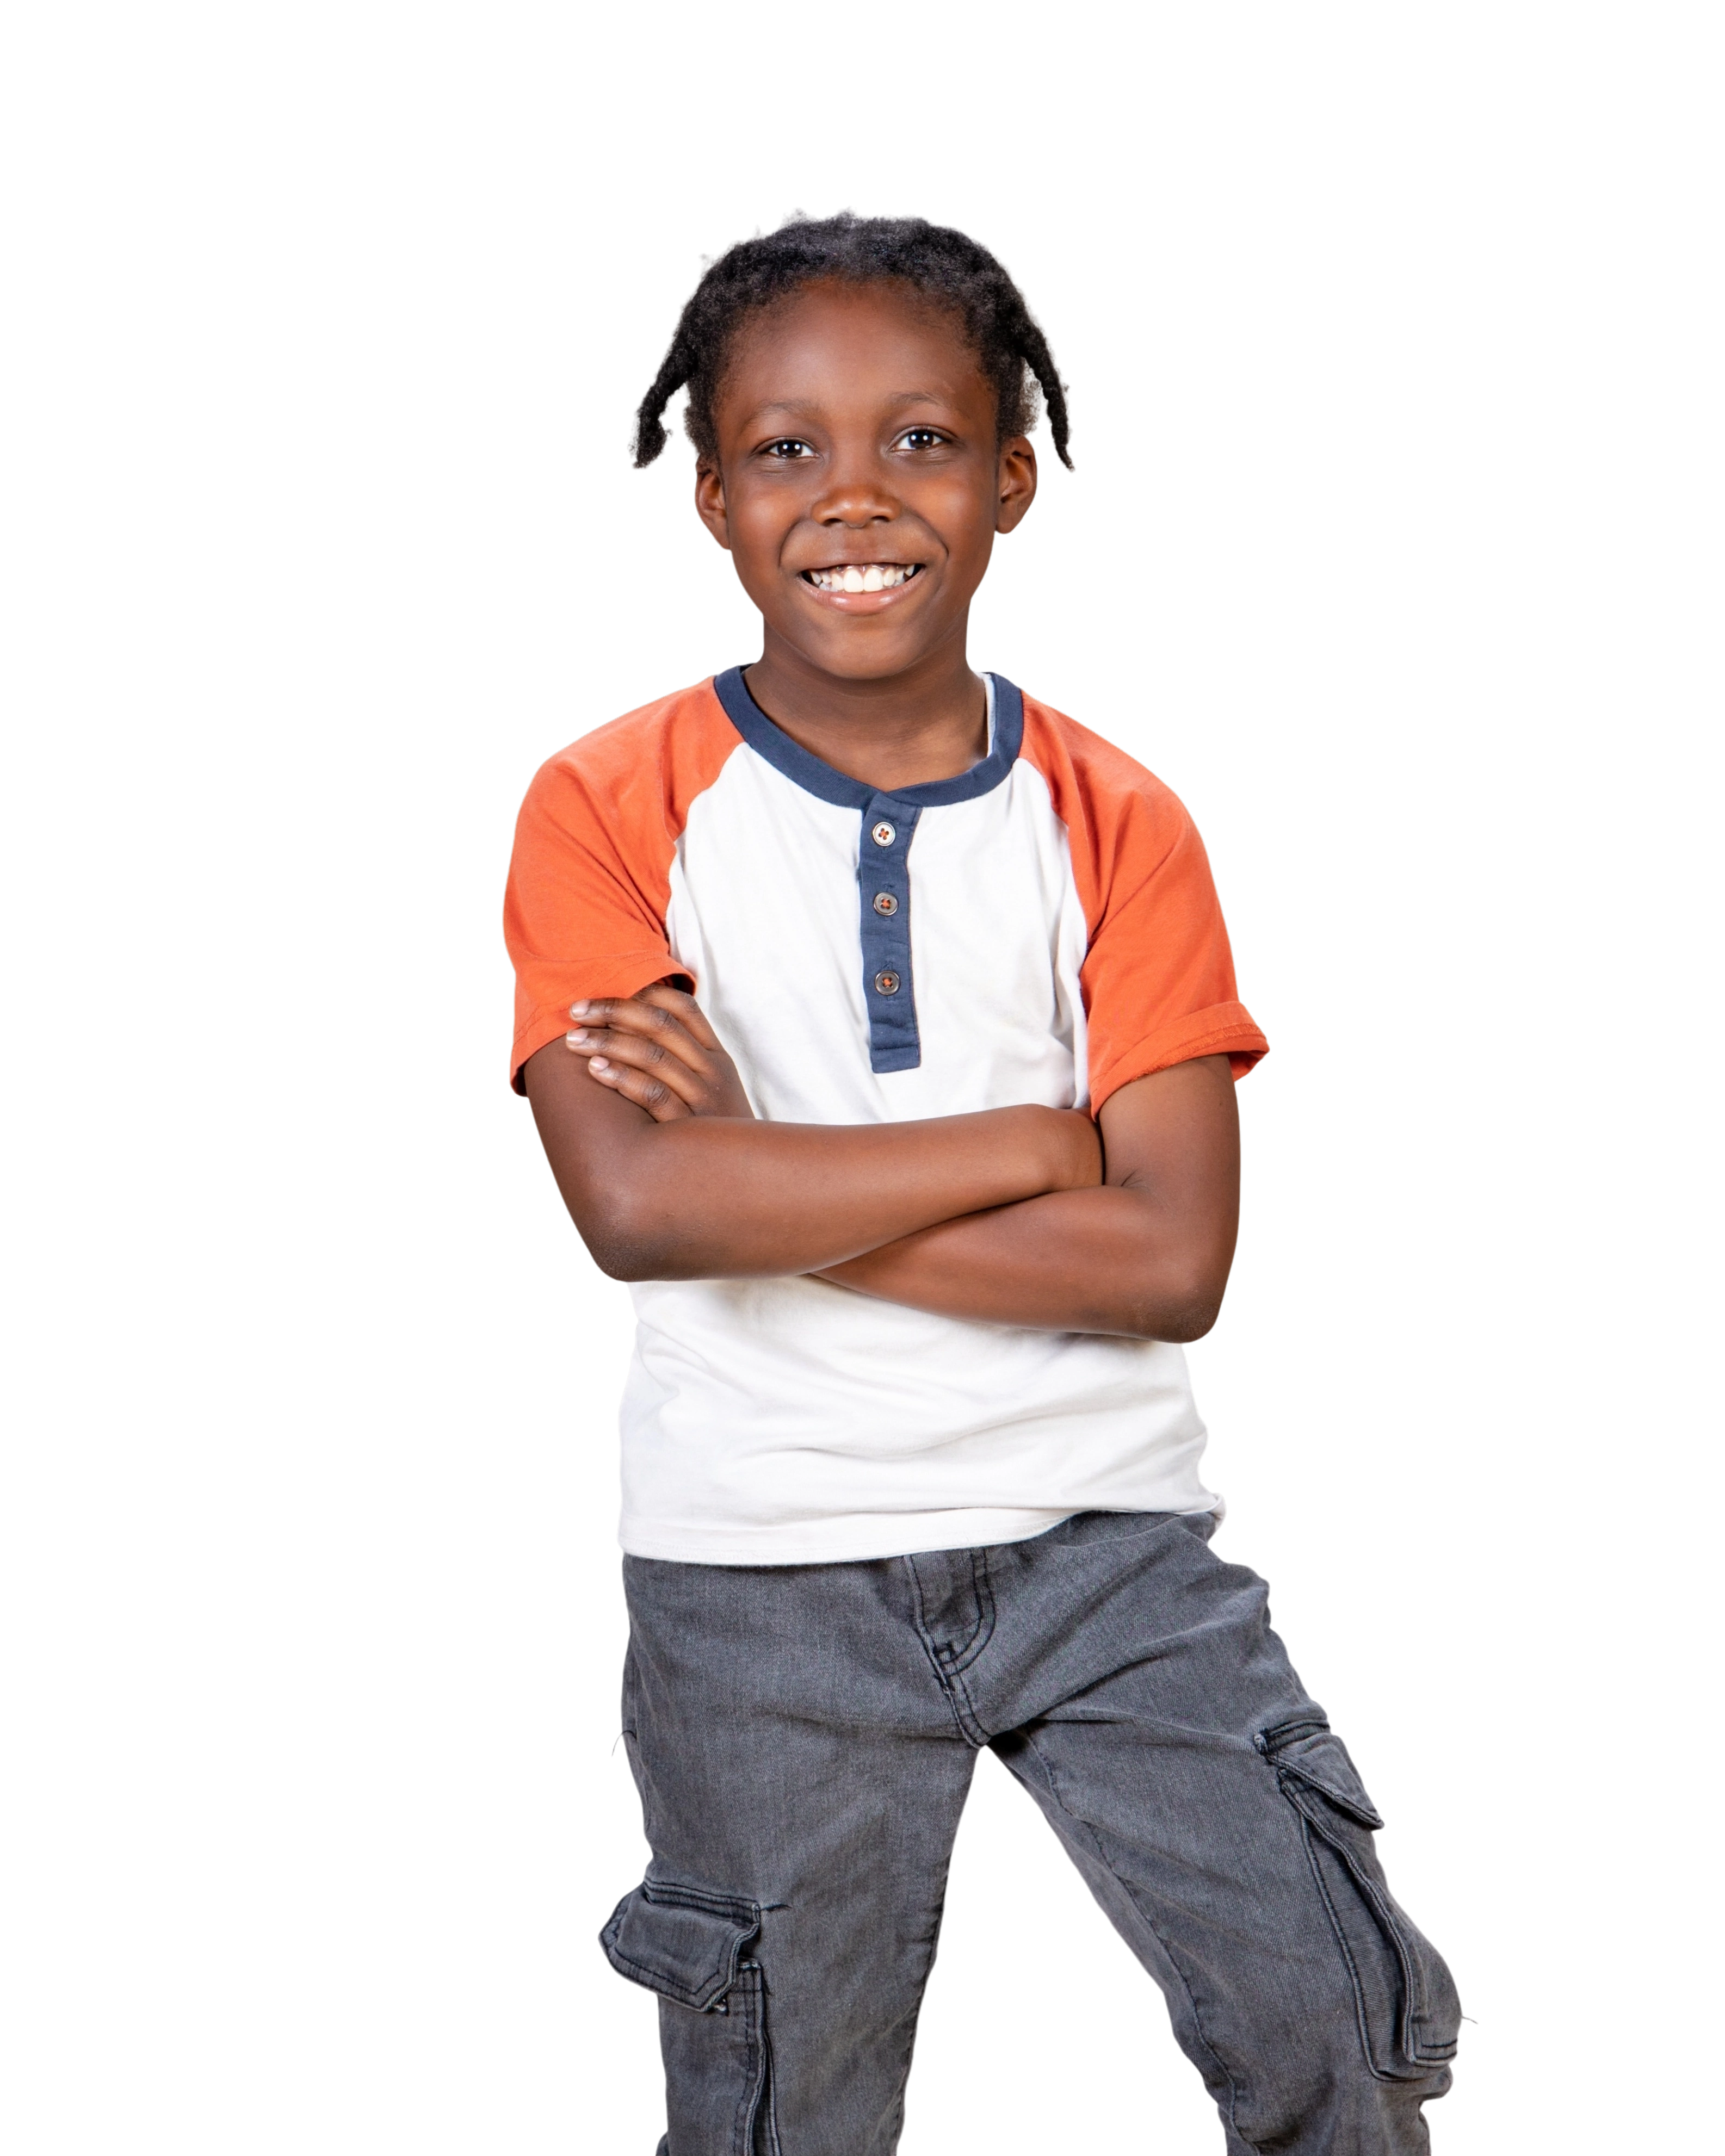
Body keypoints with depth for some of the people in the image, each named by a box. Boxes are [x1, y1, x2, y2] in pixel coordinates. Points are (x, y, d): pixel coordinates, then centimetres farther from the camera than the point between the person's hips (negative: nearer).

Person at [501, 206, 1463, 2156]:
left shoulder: (1114, 823, -2)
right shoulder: (609, 809, -6)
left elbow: (1174, 1261, -12)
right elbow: (635, 1207, -20)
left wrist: (763, 1185, -17)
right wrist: (1025, 1144, -16)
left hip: (1109, 1540, 1)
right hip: (763, 1572, -1)